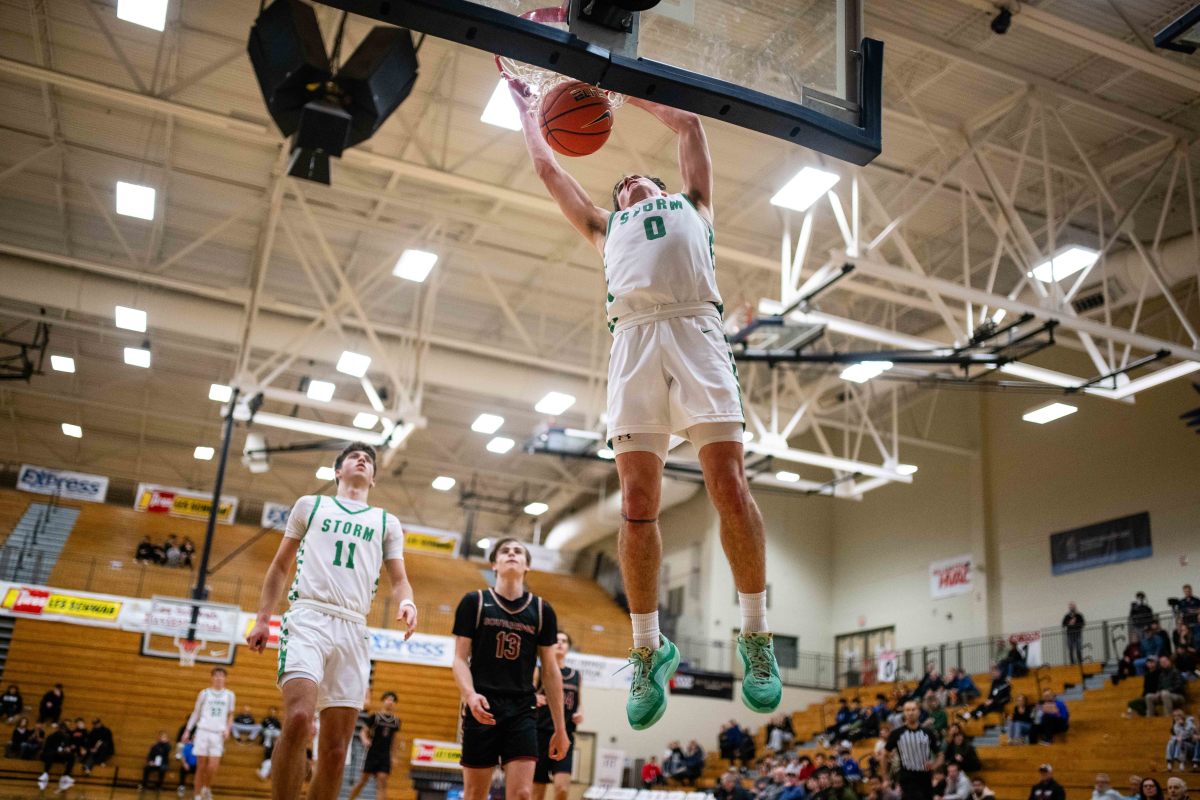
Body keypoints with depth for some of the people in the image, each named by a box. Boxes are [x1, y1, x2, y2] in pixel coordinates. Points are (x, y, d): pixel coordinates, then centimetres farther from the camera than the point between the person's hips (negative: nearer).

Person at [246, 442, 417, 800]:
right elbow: (280, 565, 18)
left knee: (336, 751, 0)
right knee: (299, 720, -26)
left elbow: (399, 579, 13)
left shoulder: (387, 522, 20)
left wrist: (406, 602, -10)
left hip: (353, 629, 3)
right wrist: (262, 619, 9)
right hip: (308, 617, -3)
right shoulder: (310, 504, 17)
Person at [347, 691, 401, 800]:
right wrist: (365, 740, -23)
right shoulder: (374, 717, -4)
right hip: (373, 753, -3)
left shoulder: (396, 721, 6)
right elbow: (364, 732, -2)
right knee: (363, 780, 2)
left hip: (386, 755, 3)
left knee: (382, 780, -7)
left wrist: (393, 756, 13)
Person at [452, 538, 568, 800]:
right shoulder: (474, 602, 3)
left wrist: (560, 727, 8)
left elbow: (550, 671, 10)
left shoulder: (542, 610, 8)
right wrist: (470, 695, -20)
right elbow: (460, 659, 0)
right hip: (482, 709, -1)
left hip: (522, 711, 1)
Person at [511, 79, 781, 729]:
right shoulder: (606, 228, 38)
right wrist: (525, 107, 52)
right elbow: (548, 169, 43)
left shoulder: (691, 206, 35)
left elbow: (688, 122, 40)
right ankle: (648, 647, 1)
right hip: (634, 337, 2)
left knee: (729, 486, -14)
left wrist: (626, 90, 49)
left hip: (695, 329, -1)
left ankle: (755, 634, -5)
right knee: (637, 505, -9)